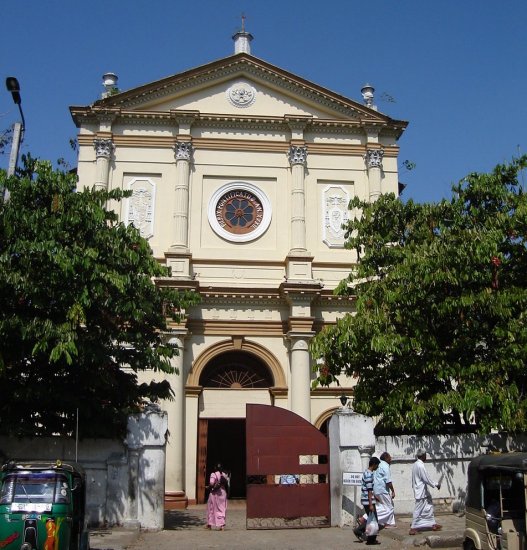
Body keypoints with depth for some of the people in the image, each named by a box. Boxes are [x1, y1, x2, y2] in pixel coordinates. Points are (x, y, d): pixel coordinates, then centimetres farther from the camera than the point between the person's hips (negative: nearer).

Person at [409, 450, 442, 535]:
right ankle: (413, 528, 2)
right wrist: (436, 484, -6)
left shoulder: (416, 464, 7)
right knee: (419, 510, -3)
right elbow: (427, 479, -19)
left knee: (429, 506, 16)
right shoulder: (420, 466, -23)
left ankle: (432, 524, 22)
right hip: (421, 492, -10)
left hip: (422, 491, 10)